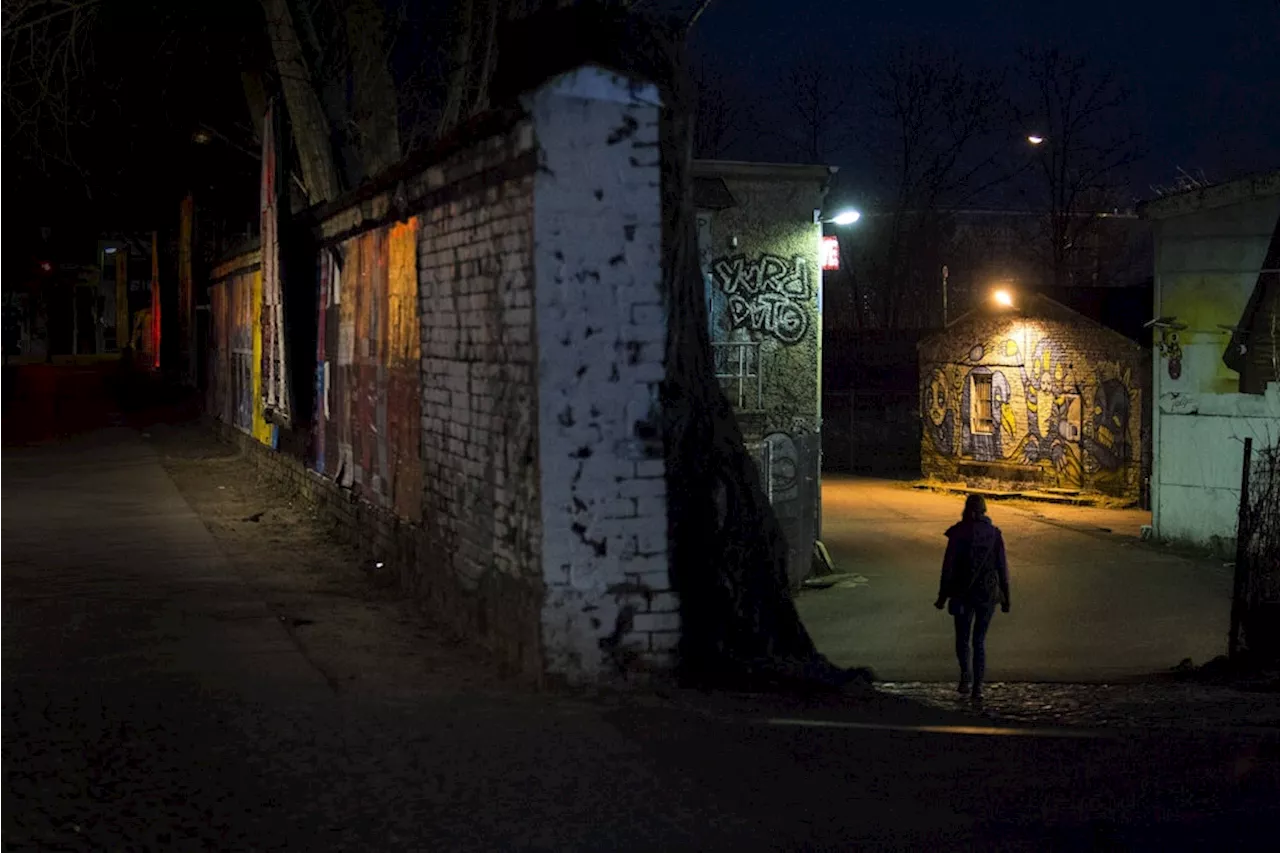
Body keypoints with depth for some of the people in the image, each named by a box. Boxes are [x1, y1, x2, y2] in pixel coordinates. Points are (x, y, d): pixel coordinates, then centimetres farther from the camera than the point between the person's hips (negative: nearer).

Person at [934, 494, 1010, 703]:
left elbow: (948, 566, -6)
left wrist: (942, 596, 1)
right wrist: (1005, 597, 9)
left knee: (963, 638, 15)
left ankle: (966, 675, -7)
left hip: (962, 593, -2)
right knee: (979, 640, 11)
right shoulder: (994, 533, -2)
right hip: (988, 594, 2)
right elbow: (1002, 567, 0)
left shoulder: (958, 533, -7)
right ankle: (977, 688, 6)